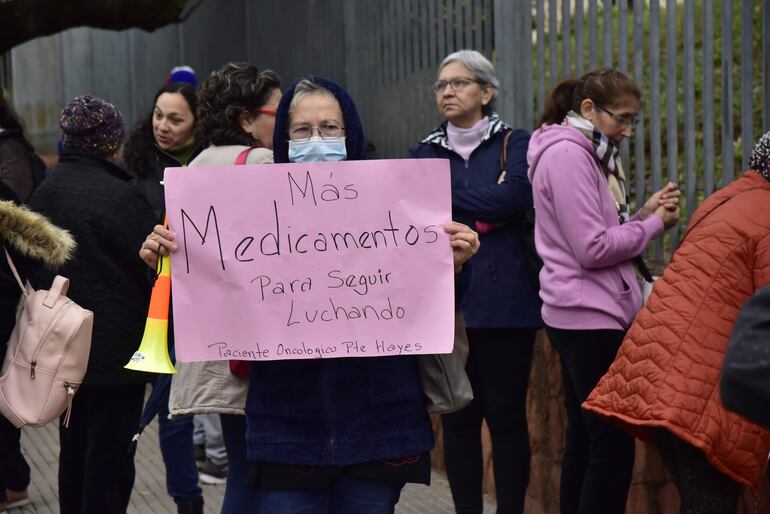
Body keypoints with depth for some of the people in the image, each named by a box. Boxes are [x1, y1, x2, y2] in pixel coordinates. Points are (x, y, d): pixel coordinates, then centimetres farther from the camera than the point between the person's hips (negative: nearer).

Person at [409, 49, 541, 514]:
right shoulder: (426, 152, 14)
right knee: (458, 416, 7)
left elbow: (513, 198, -14)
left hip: (503, 300, -3)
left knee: (506, 415, 0)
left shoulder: (515, 144, 4)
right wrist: (482, 210, -12)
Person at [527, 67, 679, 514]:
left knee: (586, 440, 14)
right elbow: (592, 249, -20)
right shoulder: (567, 155, -14)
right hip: (589, 315, -10)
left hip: (586, 315, 10)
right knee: (613, 445, -9)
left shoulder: (586, 154, 16)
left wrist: (645, 212, 3)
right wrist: (653, 224, -8)